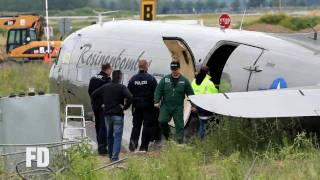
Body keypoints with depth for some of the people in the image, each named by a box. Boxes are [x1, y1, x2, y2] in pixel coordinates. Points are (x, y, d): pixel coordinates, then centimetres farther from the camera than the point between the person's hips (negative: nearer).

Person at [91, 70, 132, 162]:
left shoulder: (105, 87, 5)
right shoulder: (121, 87, -9)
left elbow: (93, 95, 7)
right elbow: (130, 97, -24)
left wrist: (104, 103, 11)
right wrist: (125, 107, -9)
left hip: (107, 114, 5)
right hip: (118, 115, -5)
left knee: (109, 136, 18)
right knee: (117, 136, -4)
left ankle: (111, 156, 23)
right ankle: (115, 157, -14)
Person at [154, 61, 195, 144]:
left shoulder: (184, 80, 1)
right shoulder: (165, 79, 3)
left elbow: (190, 93, 6)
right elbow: (158, 90, 3)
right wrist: (157, 101, -6)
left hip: (178, 107, 0)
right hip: (166, 105, 0)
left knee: (179, 125, 0)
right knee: (162, 121, -15)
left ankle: (180, 141, 9)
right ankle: (167, 134, 11)